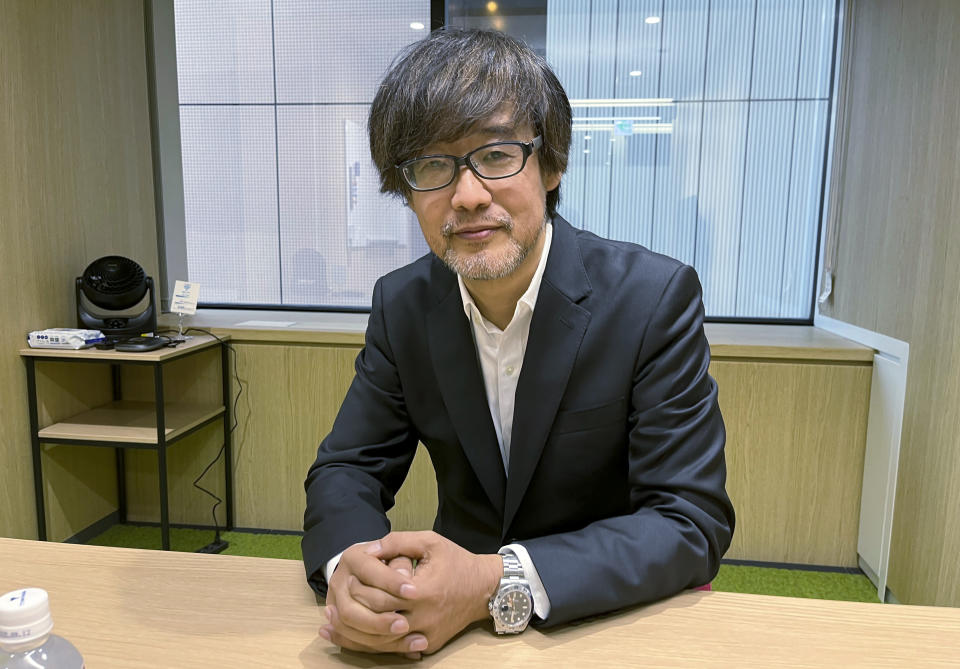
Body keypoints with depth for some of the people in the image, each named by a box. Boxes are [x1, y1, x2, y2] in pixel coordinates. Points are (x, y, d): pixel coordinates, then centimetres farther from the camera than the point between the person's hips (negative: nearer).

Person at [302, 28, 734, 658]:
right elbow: (347, 468, -2)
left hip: (611, 615, -1)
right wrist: (349, 563, -24)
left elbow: (692, 524, -18)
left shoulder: (655, 299, -17)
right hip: (448, 609, 2)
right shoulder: (402, 304, -5)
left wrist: (496, 583, -30)